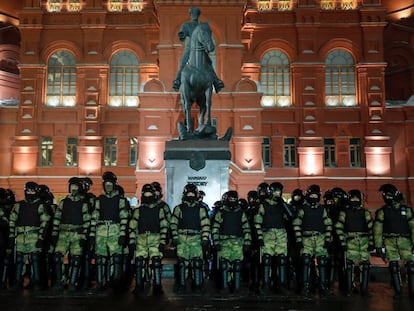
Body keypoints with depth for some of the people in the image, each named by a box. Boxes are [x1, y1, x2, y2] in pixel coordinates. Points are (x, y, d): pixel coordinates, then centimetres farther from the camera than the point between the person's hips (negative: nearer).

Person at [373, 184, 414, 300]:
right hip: (390, 242, 0)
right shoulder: (382, 211, 5)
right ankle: (398, 291, 10)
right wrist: (378, 246, -3)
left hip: (405, 241, 0)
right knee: (394, 267, -1)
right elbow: (377, 230, 2)